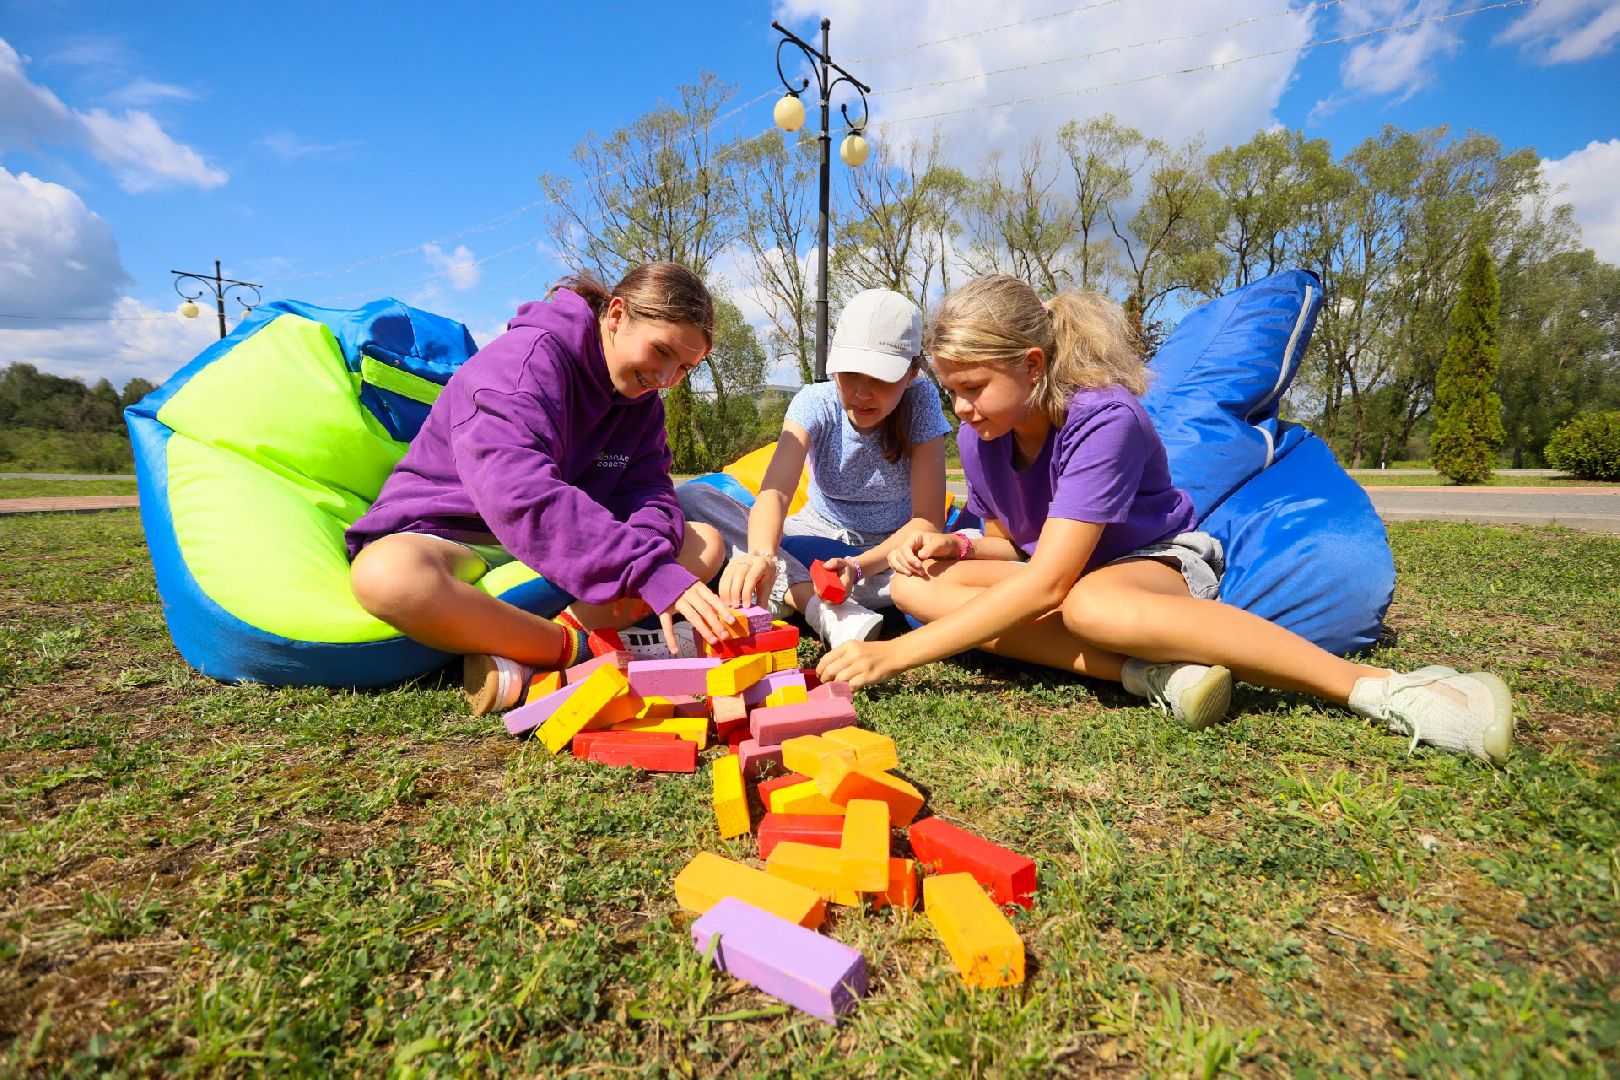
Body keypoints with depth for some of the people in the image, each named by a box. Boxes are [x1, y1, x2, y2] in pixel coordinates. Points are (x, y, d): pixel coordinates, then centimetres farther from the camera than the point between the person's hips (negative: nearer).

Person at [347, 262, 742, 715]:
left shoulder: (642, 401, 6)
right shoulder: (527, 357, -20)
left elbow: (648, 490, -4)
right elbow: (522, 494, -36)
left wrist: (649, 552, -30)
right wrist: (652, 572, -44)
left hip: (561, 549, 7)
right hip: (445, 535, -6)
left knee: (705, 542, -8)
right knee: (387, 573, -42)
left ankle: (526, 654, -25)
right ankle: (577, 647, -23)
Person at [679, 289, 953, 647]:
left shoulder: (920, 402, -17)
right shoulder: (815, 403, -16)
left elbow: (927, 520, -20)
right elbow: (775, 490, -33)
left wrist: (858, 566, -36)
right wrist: (762, 554, -55)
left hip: (888, 548, 0)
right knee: (691, 497, -20)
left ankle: (795, 596, -31)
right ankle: (816, 601, -37)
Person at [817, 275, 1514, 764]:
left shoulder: (1103, 418, -27)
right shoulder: (978, 437, -6)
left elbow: (1046, 582, -34)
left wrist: (897, 655, -35)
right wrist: (955, 546, -18)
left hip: (1164, 566, -6)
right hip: (1066, 573, 7)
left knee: (1091, 604, -45)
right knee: (917, 584, -19)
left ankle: (1379, 688, -30)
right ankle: (1145, 673, -27)